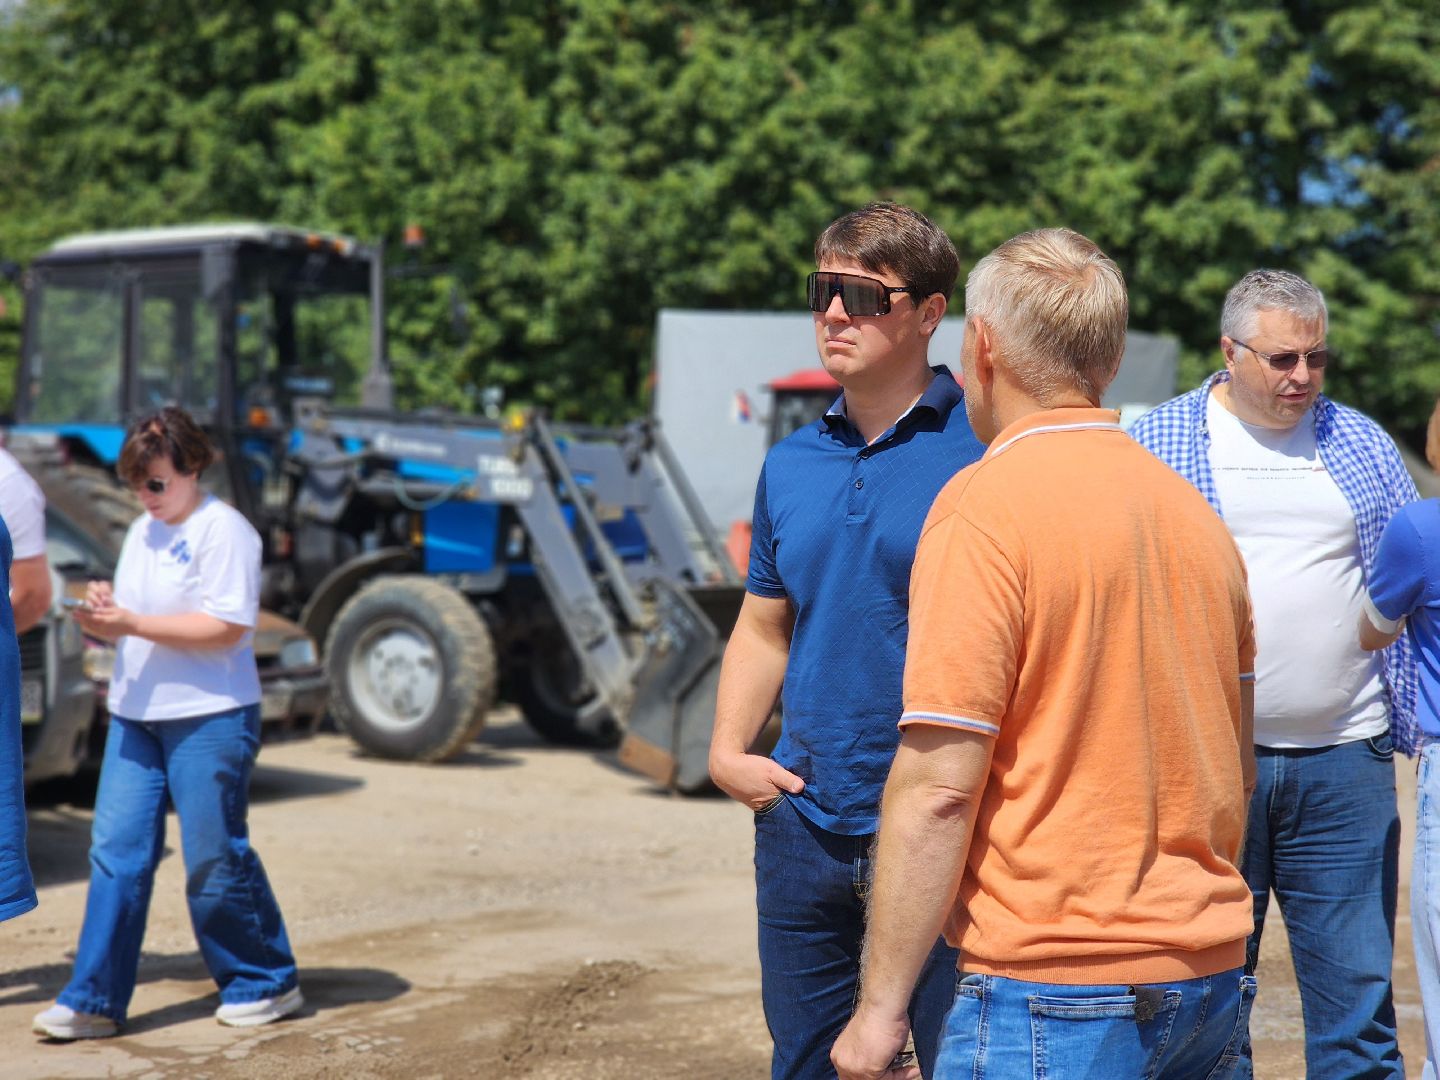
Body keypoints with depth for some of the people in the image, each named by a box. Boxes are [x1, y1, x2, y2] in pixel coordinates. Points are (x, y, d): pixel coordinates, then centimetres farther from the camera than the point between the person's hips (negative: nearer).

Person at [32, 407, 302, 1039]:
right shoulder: (142, 532, 15)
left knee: (214, 858, 0)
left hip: (209, 717, -7)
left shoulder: (223, 531, -10)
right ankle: (93, 1001, 7)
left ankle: (266, 984, 17)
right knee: (116, 851, 3)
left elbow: (227, 627, -19)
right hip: (135, 714, 7)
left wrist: (133, 622, -21)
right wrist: (104, 617, -4)